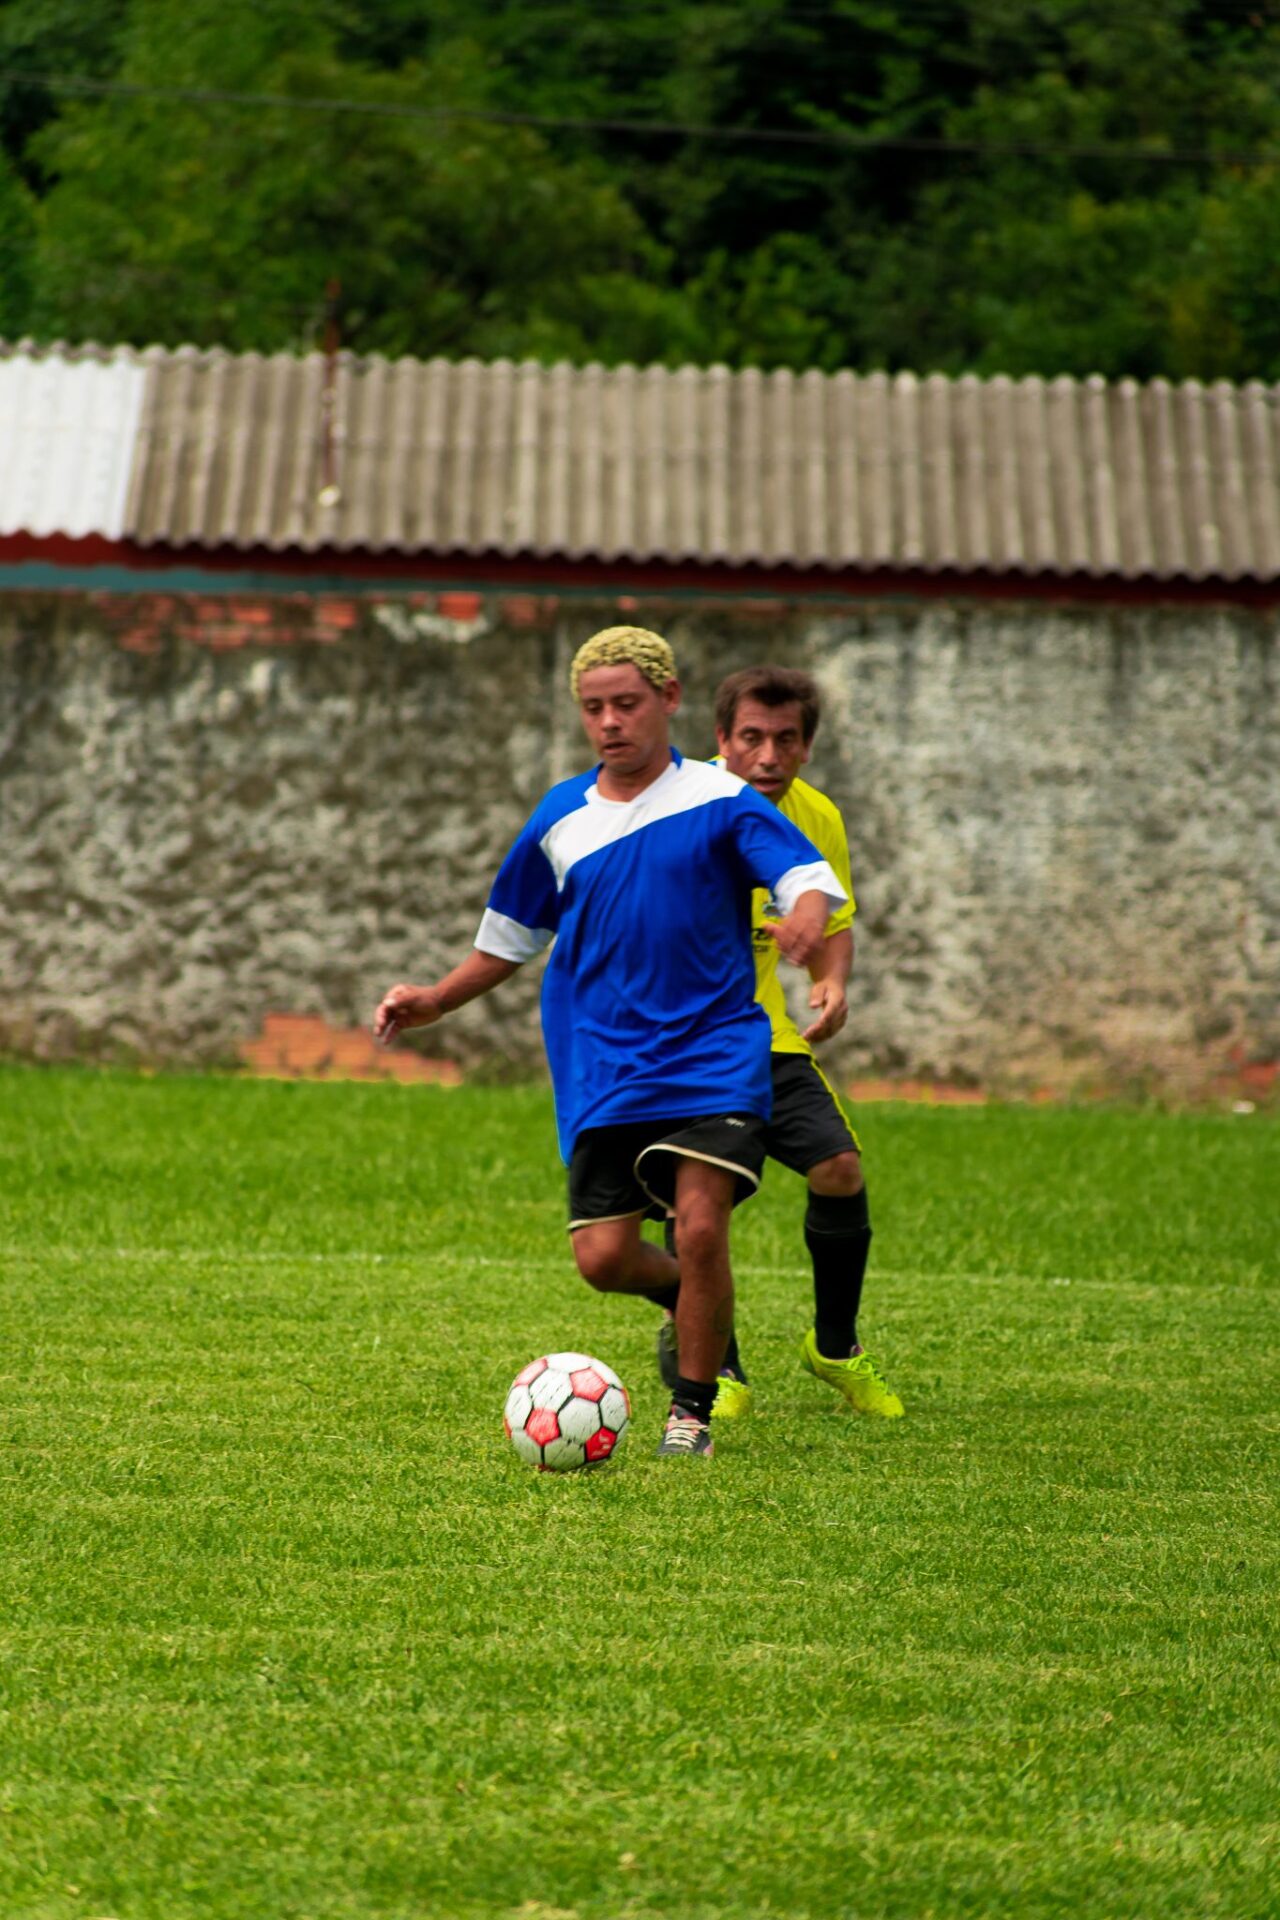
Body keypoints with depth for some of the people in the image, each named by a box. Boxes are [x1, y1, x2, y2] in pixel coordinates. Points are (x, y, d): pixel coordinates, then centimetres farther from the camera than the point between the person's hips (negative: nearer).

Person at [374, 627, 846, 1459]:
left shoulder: (720, 800, -3)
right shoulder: (560, 818, 10)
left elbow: (811, 879, -14)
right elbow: (514, 936, 22)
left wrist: (807, 916, -37)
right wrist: (435, 1001, 12)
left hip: (714, 1054, -4)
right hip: (603, 1069, 4)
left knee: (700, 1226, -18)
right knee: (604, 1256, -4)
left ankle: (693, 1408, 2)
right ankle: (692, 1300, 31)